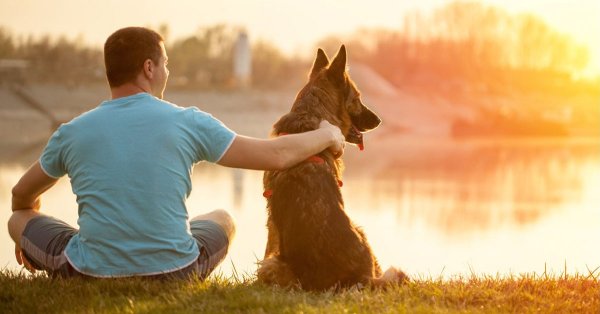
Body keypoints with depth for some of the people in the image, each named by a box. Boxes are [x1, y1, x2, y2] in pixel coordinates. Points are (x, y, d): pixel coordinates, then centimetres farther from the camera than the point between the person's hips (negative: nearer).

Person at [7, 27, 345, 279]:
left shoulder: (71, 133, 0)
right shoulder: (189, 123, -5)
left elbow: (22, 196, 18)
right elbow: (276, 155, 1)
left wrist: (24, 235, 40)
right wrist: (326, 136, 21)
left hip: (91, 276, 0)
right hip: (174, 274, 1)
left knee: (20, 218, 24)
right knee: (223, 220, 31)